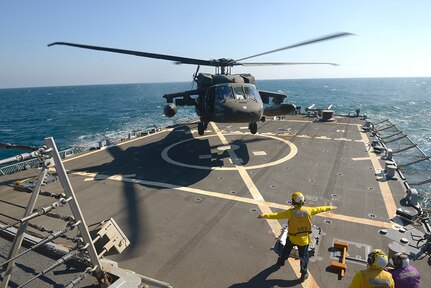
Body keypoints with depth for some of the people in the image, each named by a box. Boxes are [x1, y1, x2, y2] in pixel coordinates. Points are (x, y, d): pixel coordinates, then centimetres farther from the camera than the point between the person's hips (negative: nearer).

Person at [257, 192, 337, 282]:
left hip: (292, 237, -1)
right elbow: (319, 209, 1)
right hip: (304, 238, 1)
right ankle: (304, 274, 21)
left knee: (286, 250, 26)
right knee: (303, 256, 17)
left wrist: (264, 215, -21)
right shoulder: (308, 210, -14)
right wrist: (330, 208, 17)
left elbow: (277, 215, -24)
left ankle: (281, 261, 49)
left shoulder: (290, 212, -23)